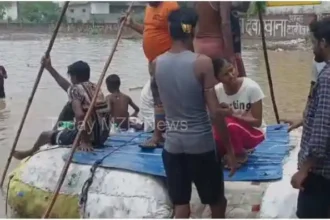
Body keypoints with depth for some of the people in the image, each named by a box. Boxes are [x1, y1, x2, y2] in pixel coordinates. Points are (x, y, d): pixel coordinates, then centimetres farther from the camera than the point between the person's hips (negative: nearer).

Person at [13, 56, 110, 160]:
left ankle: (31, 152, 50)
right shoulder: (94, 87, 13)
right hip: (103, 136, 7)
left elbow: (80, 115, -27)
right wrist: (50, 68, 30)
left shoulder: (75, 89, -11)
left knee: (45, 135, 20)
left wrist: (84, 141, -21)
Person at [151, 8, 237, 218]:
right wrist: (230, 148, -7)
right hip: (201, 143, -4)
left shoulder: (156, 64, 0)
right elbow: (215, 111, -14)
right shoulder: (202, 62, -14)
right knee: (217, 200, 18)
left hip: (172, 144, 4)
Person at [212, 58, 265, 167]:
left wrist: (233, 114, -31)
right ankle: (233, 152, 13)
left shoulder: (252, 87, -23)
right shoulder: (216, 91, -11)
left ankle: (240, 156, -6)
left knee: (231, 125, -35)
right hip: (229, 135, 5)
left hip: (252, 133, -4)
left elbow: (257, 121, -19)